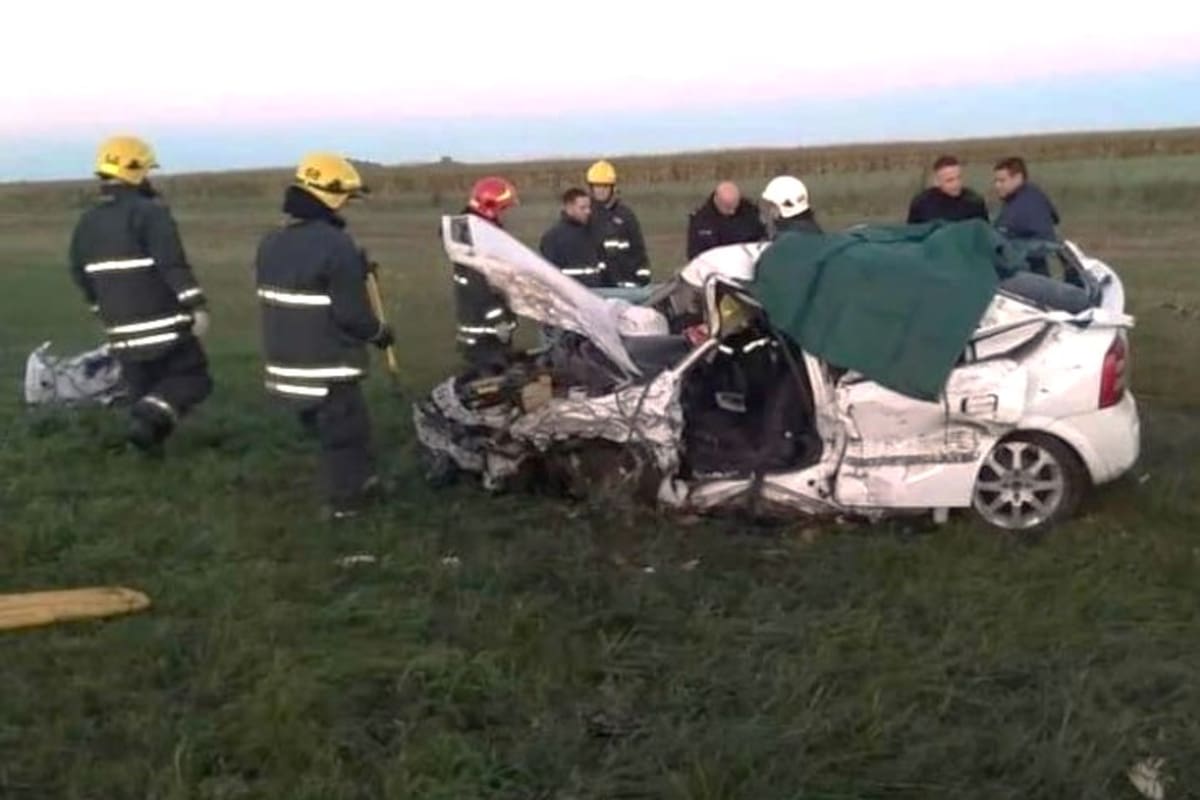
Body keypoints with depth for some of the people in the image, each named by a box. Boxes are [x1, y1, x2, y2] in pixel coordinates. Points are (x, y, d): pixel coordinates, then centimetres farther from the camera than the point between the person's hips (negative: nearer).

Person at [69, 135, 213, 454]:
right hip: (163, 323, -6)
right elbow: (173, 264, -23)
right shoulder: (150, 213, -13)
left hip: (123, 331, 6)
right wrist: (198, 307, -23)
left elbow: (80, 273, 18)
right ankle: (147, 420, -13)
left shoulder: (87, 222, 9)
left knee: (143, 389, 19)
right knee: (192, 378, 6)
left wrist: (104, 310, 31)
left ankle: (149, 442, 22)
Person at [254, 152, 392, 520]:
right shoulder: (336, 245, -20)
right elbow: (352, 314, -20)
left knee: (325, 430, 22)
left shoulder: (271, 242, 6)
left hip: (283, 364, 8)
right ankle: (345, 500, 17)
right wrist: (379, 333, 0)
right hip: (327, 367, -8)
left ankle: (358, 483, 35)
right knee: (346, 432, 8)